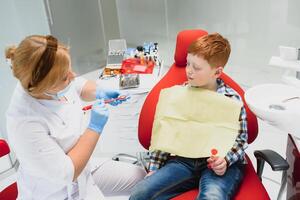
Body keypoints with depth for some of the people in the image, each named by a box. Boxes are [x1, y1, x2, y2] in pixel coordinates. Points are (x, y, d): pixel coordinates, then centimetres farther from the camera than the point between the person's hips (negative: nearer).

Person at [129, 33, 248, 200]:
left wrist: (225, 160, -17)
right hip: (184, 160, 3)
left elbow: (240, 139, 3)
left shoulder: (232, 99, -5)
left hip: (219, 164, -2)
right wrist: (154, 169, 4)